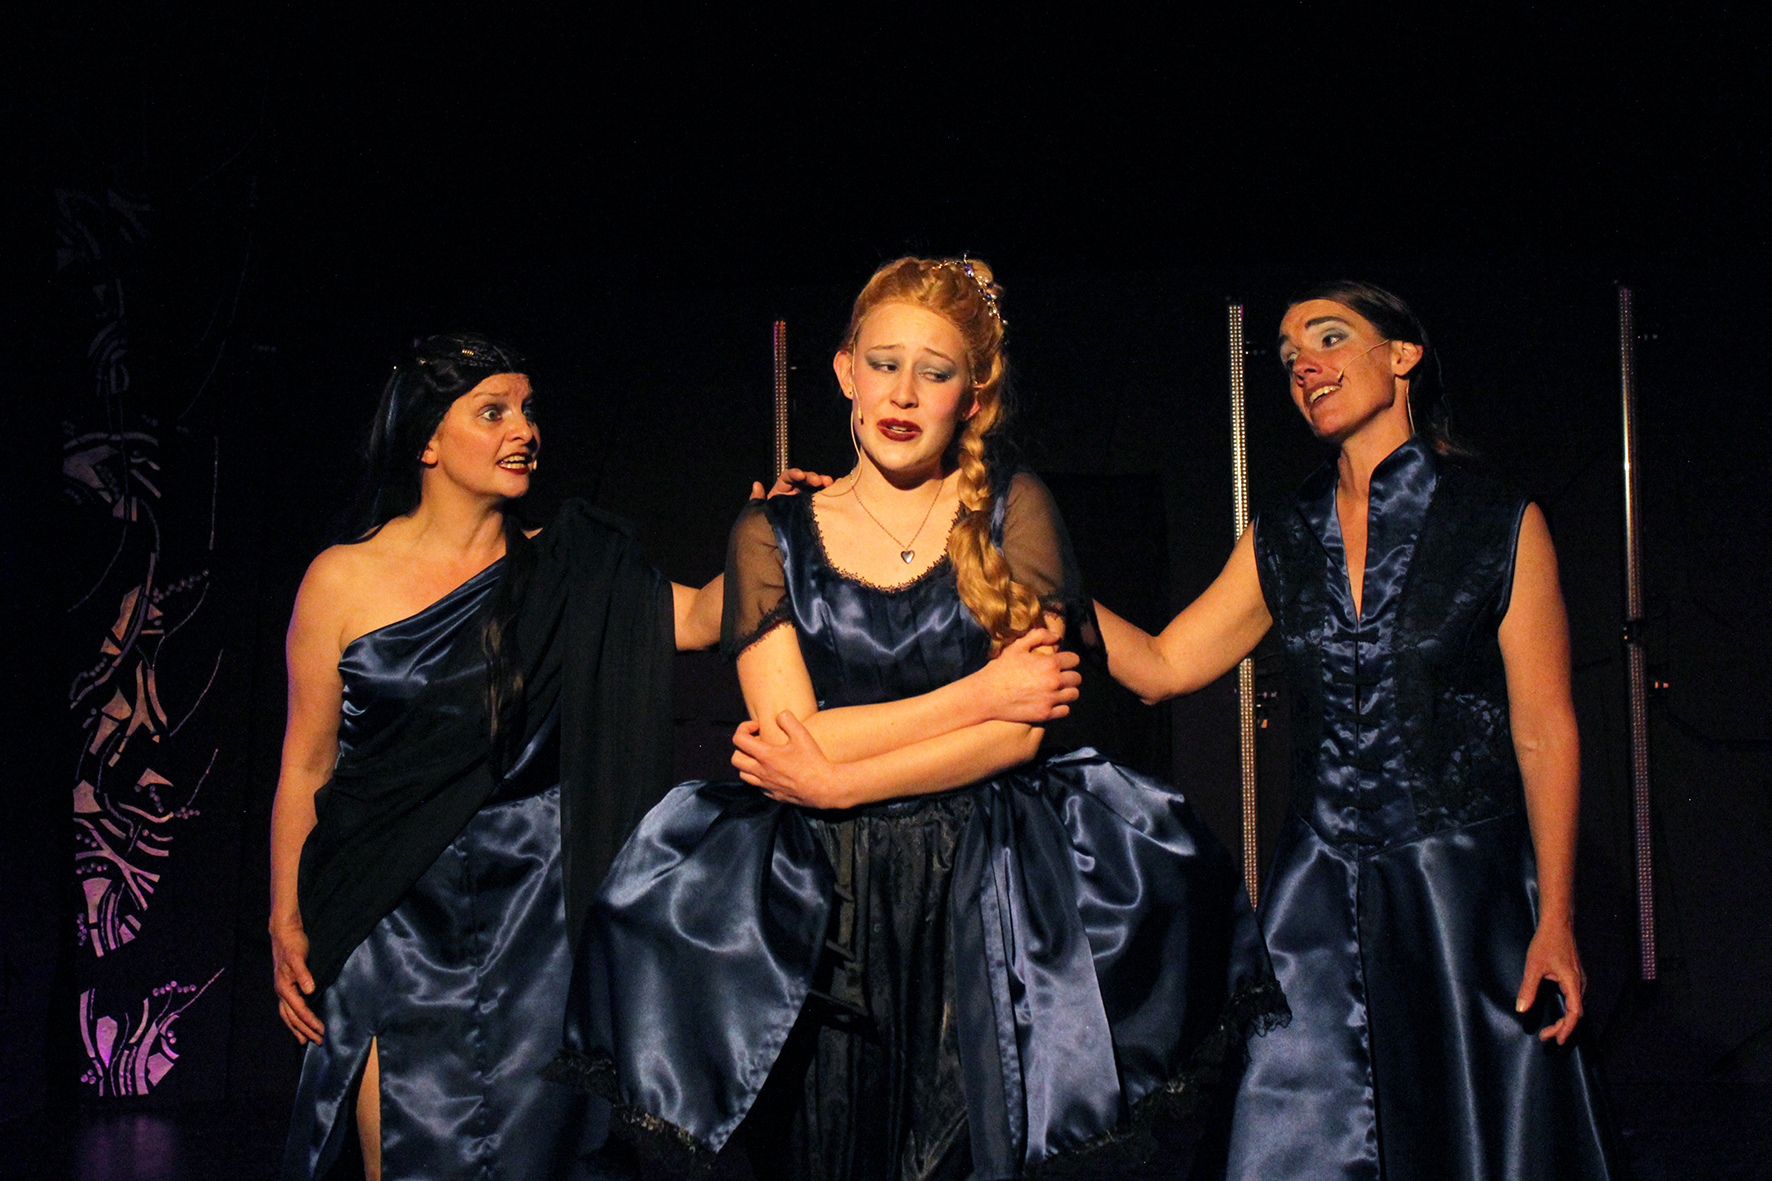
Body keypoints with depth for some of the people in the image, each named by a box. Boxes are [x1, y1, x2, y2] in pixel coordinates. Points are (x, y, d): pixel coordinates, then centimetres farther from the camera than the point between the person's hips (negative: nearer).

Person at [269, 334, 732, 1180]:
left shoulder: (558, 572, 5)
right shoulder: (345, 579, -1)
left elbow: (702, 616, -6)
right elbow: (306, 767, 3)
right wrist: (286, 927, 2)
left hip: (534, 915, 2)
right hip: (395, 923, -1)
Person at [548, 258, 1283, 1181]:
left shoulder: (1013, 510, 5)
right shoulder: (773, 535, 6)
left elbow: (1018, 734, -4)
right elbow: (788, 739, -6)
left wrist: (834, 782, -10)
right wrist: (980, 693, -8)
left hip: (986, 894, 0)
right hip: (823, 901, 0)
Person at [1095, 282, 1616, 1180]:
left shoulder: (1502, 524, -3)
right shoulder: (1279, 543, 7)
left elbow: (1545, 731, -4)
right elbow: (1159, 666, 4)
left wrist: (1556, 919, -7)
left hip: (1464, 884, -3)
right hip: (1319, 890, 3)